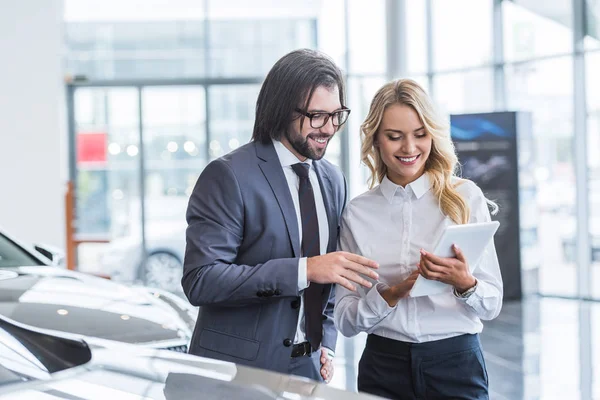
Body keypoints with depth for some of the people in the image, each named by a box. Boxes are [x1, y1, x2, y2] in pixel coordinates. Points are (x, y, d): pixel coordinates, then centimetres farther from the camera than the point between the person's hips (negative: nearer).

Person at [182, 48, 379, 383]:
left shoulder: (333, 180, 6)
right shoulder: (229, 176, -14)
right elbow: (200, 280, -22)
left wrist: (326, 343, 5)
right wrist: (304, 270, -27)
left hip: (309, 368, 6)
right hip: (239, 370, -5)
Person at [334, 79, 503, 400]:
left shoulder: (465, 197, -4)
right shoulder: (357, 213, 0)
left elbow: (492, 305, -2)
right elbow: (345, 321, 1)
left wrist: (464, 283, -22)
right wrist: (390, 295, -16)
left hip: (456, 363, -1)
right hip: (384, 368, 1)